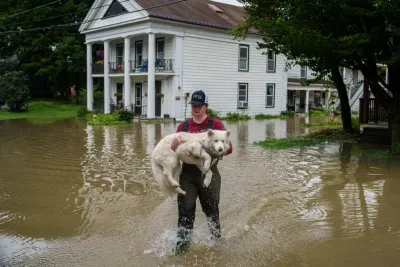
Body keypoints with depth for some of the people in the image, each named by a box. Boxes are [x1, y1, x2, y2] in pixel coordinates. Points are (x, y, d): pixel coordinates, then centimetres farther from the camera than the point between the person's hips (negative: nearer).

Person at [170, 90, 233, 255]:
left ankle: (216, 238, 38)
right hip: (187, 174, 2)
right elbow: (176, 149, 8)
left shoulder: (215, 124, -4)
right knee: (185, 209, 0)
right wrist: (173, 147, -16)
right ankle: (182, 243, 11)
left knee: (211, 208, 14)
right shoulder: (183, 126, 7)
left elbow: (228, 148, -9)